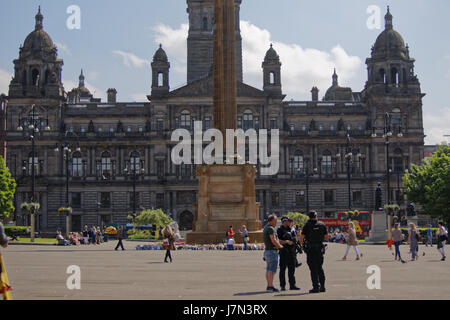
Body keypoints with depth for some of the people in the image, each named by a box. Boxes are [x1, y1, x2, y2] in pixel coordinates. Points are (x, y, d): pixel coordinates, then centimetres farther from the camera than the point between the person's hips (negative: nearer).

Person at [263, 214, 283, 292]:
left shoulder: (265, 228, 17)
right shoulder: (271, 229, -15)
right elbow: (274, 241, -21)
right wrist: (281, 246, -8)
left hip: (267, 250, 10)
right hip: (272, 251, -10)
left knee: (268, 269, 11)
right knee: (272, 269, -11)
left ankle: (269, 286, 15)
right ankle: (271, 286, -14)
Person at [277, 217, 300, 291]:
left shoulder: (290, 229, 15)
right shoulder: (280, 230, -6)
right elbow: (278, 241, -14)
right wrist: (287, 242, -23)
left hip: (291, 251, 7)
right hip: (284, 252, -7)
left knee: (292, 269, 9)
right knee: (282, 269, -1)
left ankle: (292, 285, 14)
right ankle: (282, 286, 3)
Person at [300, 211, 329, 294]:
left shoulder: (307, 226, -5)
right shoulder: (322, 225, 4)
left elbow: (301, 238, -9)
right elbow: (326, 238, 7)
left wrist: (302, 245, 11)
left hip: (310, 249, -3)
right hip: (320, 249, 3)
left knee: (313, 269, 0)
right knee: (320, 268, 14)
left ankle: (316, 287, -3)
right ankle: (322, 286, 12)